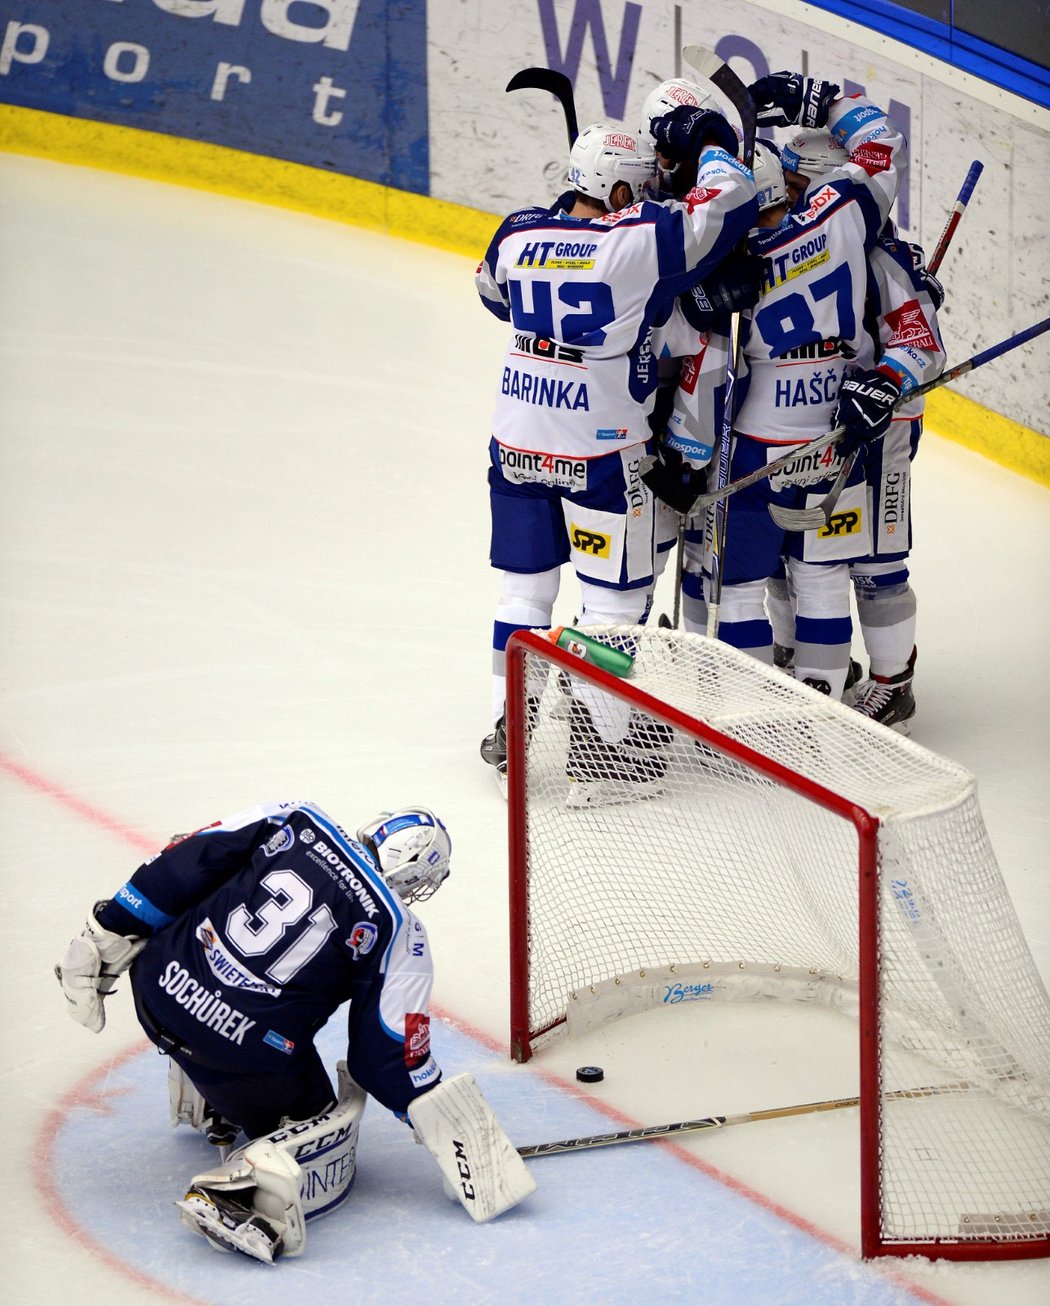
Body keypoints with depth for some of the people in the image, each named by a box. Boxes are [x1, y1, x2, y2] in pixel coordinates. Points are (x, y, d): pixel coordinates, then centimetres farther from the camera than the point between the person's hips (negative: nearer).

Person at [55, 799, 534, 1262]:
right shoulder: (397, 931, -1)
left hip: (160, 986, 5)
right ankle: (249, 1187, -13)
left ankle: (201, 1102, 49)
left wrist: (108, 935, 9)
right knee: (323, 1145, 15)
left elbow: (184, 864, 3)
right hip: (252, 1049, -5)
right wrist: (451, 1137, 11)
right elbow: (390, 1055, -1)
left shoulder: (295, 821, 7)